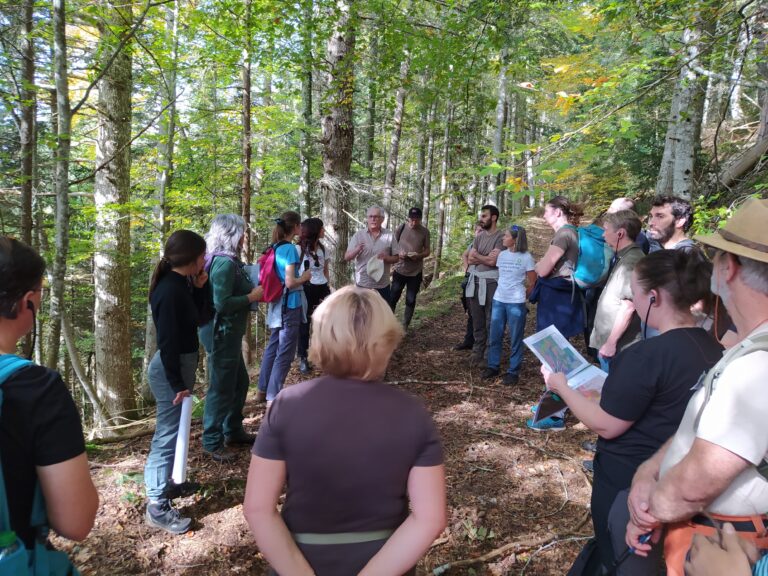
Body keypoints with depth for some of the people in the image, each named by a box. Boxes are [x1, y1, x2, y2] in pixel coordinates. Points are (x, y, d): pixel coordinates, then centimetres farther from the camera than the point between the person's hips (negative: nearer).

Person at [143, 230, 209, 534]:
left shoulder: (180, 283, 5)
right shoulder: (170, 290, -24)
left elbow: (197, 316, 14)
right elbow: (167, 341, -25)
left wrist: (200, 287, 0)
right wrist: (177, 383, -21)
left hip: (181, 363, 10)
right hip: (171, 368, -10)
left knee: (171, 429, 23)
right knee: (169, 433, -2)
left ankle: (162, 481, 41)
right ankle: (157, 506, 9)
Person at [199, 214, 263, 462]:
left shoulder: (227, 260, 11)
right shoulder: (225, 263, -20)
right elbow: (222, 303, -27)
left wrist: (252, 290, 7)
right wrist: (251, 297, -17)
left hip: (228, 331, 11)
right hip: (222, 332, -11)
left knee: (240, 382, 20)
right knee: (221, 387, 0)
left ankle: (233, 431, 34)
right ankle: (212, 442, 14)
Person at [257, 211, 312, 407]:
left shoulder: (276, 247, 8)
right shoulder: (290, 248, -16)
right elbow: (290, 282, -21)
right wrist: (305, 277, -4)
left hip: (277, 304, 9)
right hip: (290, 305, -9)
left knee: (273, 346, 19)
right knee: (285, 352, -2)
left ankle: (264, 388, 30)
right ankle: (273, 397, 2)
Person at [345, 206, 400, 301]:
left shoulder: (389, 236, -2)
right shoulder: (358, 235, -2)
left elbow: (396, 258, 3)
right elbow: (346, 257, -3)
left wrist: (386, 257, -19)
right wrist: (356, 250, -25)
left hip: (382, 285, 0)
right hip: (362, 284, 0)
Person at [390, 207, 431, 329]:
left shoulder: (425, 232, -2)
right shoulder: (402, 228, -4)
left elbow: (427, 251, 2)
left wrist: (419, 256, -19)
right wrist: (399, 253, -18)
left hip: (416, 272, 1)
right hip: (400, 270, 0)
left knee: (411, 301, 7)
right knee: (393, 298, 3)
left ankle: (404, 327, 18)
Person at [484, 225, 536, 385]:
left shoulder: (526, 257, -8)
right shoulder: (501, 255, 7)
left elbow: (533, 282, -2)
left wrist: (522, 297, 6)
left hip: (516, 303, -5)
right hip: (498, 300, 5)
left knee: (515, 339, 3)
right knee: (494, 336, 10)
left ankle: (513, 371, 12)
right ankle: (493, 366, 22)